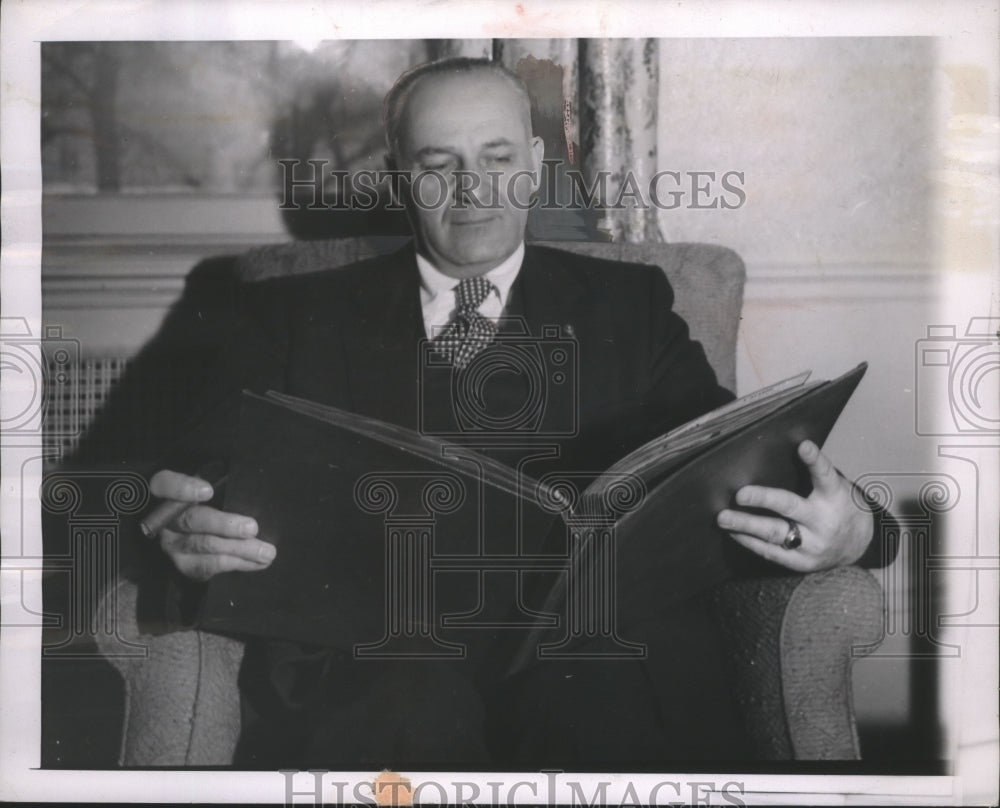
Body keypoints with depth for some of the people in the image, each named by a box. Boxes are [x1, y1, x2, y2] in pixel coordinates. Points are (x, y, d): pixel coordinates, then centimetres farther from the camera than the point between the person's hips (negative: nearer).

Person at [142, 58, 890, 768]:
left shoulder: (628, 304, 19)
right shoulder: (298, 315, 18)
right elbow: (214, 479, 7)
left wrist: (846, 529, -14)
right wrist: (185, 534, -19)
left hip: (600, 650, 1)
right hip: (376, 665, 0)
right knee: (414, 710, -35)